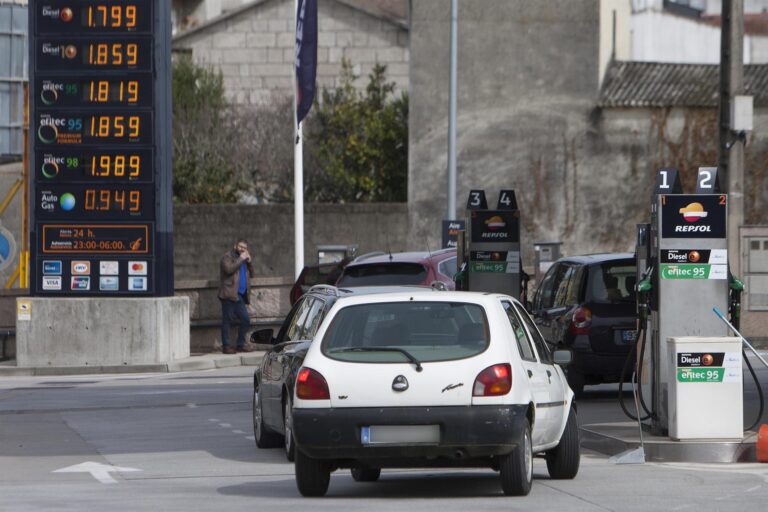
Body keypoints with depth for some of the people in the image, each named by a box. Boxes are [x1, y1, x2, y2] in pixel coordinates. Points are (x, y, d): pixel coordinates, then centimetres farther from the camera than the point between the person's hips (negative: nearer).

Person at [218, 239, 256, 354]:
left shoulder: (243, 259, 23)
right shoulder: (228, 257, 0)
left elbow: (251, 274, 21)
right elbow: (229, 269, -19)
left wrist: (249, 262, 6)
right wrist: (240, 259, -13)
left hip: (240, 296, 7)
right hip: (229, 294, -7)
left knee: (245, 320, 3)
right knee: (227, 320, -5)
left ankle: (241, 344, 12)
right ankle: (226, 346, -5)